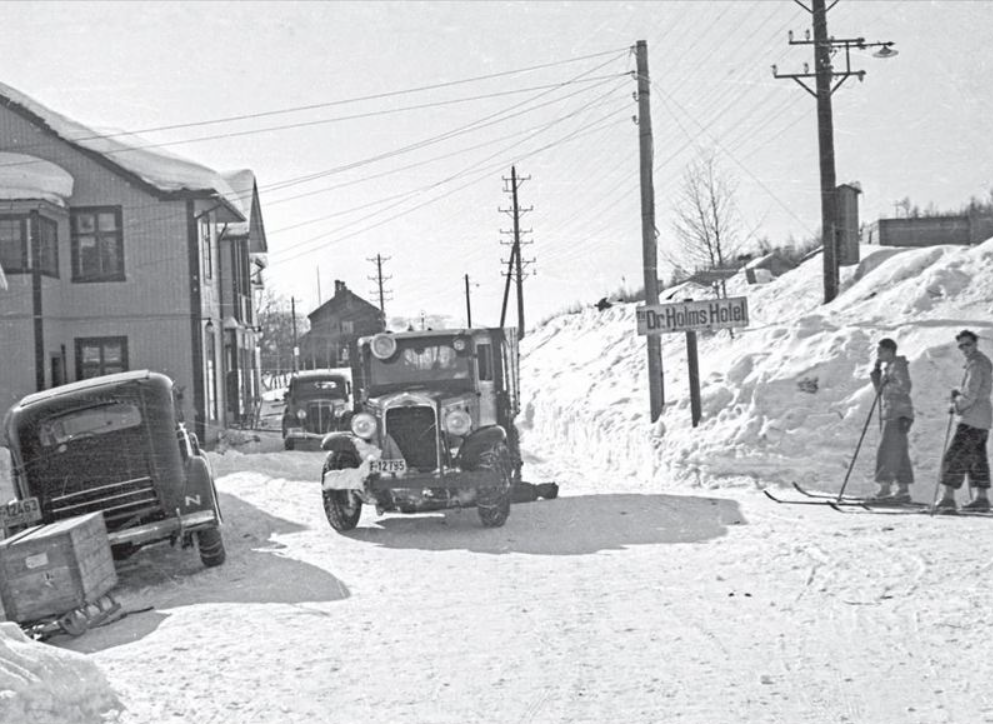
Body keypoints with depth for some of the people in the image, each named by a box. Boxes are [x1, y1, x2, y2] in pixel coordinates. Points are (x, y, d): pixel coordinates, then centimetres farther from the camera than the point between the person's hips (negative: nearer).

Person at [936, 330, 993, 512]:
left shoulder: (976, 364, -17)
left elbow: (970, 395, -22)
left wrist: (956, 406, -6)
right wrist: (958, 392, 9)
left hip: (971, 420, -11)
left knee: (955, 457, -11)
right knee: (977, 458, 16)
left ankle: (948, 498, -15)